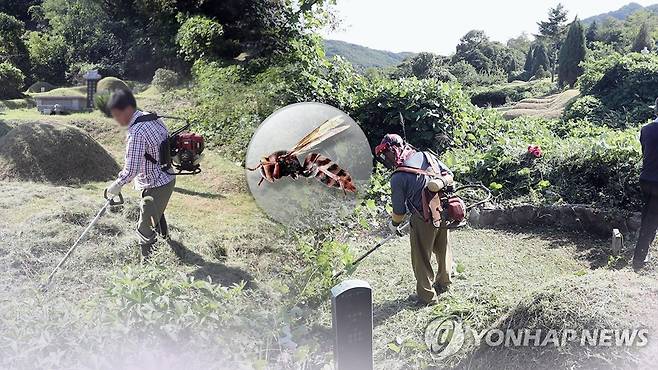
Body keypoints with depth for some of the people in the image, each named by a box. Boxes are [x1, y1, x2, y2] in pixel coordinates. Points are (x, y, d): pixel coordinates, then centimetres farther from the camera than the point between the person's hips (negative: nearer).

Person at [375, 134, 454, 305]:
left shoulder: (397, 178, -17)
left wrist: (394, 224, 11)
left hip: (424, 222, -7)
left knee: (422, 259, 12)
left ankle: (427, 296, 24)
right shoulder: (426, 156, -2)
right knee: (443, 249, 25)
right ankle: (444, 283, 46)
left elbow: (399, 210, -7)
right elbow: (449, 175, 7)